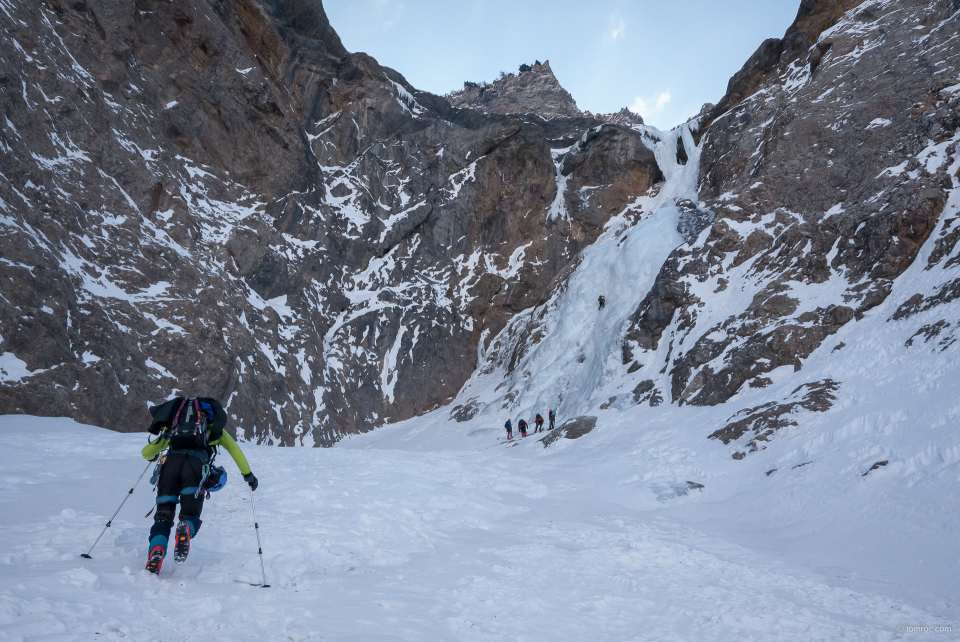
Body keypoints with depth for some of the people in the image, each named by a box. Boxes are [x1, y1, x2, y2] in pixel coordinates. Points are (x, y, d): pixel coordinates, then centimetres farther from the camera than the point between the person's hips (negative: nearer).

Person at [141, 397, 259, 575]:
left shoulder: (172, 428, 36)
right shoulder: (212, 428, 32)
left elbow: (146, 453, 39)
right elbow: (234, 449, 23)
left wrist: (152, 456, 64)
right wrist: (248, 474, 29)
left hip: (171, 462, 2)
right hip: (196, 464, -2)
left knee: (163, 516, 9)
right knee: (191, 515, 6)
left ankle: (156, 549, -20)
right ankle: (185, 530, -31)